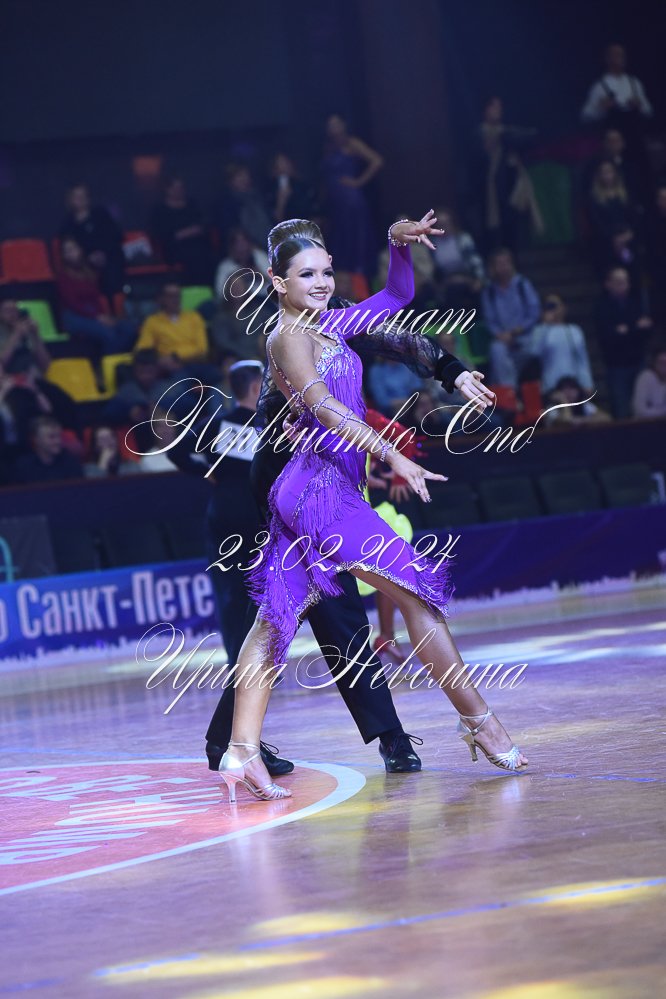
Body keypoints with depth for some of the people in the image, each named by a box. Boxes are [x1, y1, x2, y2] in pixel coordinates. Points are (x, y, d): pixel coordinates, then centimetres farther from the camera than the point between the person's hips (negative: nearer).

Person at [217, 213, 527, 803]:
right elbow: (322, 405, -22)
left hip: (333, 485, 9)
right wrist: (392, 455, -30)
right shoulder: (289, 335, -9)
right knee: (414, 588, -5)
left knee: (278, 618, 3)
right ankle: (478, 721, 0)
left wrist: (399, 244, 9)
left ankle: (242, 753, 0)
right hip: (318, 484, -9)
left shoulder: (330, 327, 16)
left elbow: (398, 297, 26)